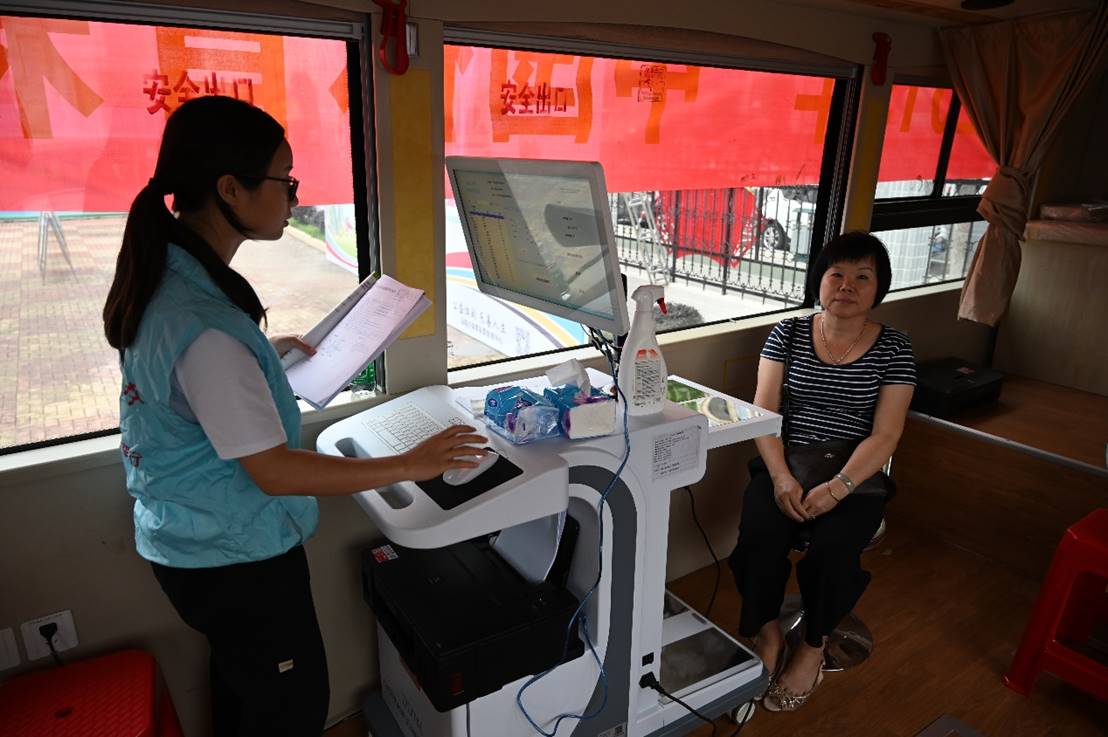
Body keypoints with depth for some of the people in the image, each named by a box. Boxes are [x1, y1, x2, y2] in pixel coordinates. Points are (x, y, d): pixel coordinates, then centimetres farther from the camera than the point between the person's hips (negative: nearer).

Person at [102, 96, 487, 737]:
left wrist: (266, 351, 19)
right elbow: (274, 471, -27)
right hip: (237, 561, -9)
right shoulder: (204, 325, -31)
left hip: (188, 541, 9)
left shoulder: (163, 276, -1)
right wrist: (410, 465, -21)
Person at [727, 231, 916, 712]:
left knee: (833, 548, -28)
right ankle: (768, 631, 2)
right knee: (760, 535, -27)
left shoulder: (894, 350, 1)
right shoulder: (788, 334, 4)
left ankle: (813, 646, 2)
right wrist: (781, 476, -18)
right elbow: (763, 412, -3)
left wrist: (837, 487, -22)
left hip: (855, 475, -1)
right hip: (785, 466, 1)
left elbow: (884, 435, -6)